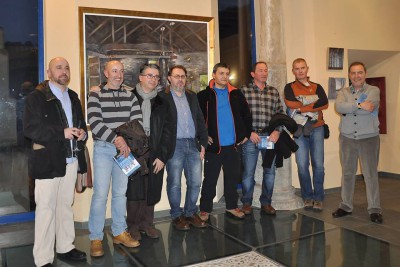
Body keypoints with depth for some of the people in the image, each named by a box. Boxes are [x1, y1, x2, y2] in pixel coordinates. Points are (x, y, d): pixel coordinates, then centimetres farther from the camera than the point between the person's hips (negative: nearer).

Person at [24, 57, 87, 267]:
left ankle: (65, 247, 29)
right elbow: (30, 128, -15)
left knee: (66, 205, 15)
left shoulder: (73, 97, 15)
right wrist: (62, 133, -22)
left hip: (70, 159, 6)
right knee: (46, 208, -1)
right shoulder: (37, 97, -6)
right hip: (48, 161, -6)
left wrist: (82, 133, 0)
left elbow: (81, 123, 23)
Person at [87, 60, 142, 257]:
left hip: (125, 148, 4)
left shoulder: (130, 96, 11)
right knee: (100, 194, -6)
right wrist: (116, 139, -20)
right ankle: (95, 238, 7)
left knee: (120, 192, 10)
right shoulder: (96, 95, 0)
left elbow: (137, 121, 3)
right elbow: (95, 123, -12)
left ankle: (119, 232, 23)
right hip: (103, 148, -3)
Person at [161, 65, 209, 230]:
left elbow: (200, 121, 15)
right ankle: (177, 216, 20)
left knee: (195, 182, 8)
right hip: (175, 146, -5)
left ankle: (190, 213, 25)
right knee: (174, 183, 3)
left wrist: (203, 143, 8)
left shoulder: (192, 97, 15)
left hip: (193, 145, 5)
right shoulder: (162, 98, -2)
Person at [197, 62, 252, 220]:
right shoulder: (204, 95, -2)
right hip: (213, 146, -3)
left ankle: (232, 207, 29)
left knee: (233, 178, 13)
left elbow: (246, 115, 15)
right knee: (210, 179, 5)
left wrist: (246, 134, 9)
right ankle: (205, 210, 18)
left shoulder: (236, 94, 9)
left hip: (233, 145, 4)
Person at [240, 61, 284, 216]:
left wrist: (277, 131, -5)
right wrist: (249, 132, -10)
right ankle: (247, 203, 19)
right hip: (251, 136, -3)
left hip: (270, 136, 4)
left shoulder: (274, 92, 11)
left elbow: (280, 114, 9)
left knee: (270, 171, 9)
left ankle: (266, 203, 24)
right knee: (248, 172, 3)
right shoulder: (244, 91, 0)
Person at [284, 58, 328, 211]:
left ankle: (318, 198, 11)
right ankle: (307, 197, 14)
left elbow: (325, 104, -8)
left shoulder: (317, 87, 12)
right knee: (302, 165, -1)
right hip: (299, 130, -1)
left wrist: (301, 107, -13)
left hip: (317, 128, 1)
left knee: (318, 164, -1)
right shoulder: (289, 87, 8)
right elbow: (289, 103, -14)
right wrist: (313, 103, -9)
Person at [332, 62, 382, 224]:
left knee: (371, 174, 0)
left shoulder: (373, 90, 2)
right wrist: (359, 105, -21)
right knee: (347, 173, 9)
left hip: (369, 138, -2)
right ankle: (346, 206, 20)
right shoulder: (343, 92, 9)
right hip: (347, 138, 3)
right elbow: (338, 107, -13)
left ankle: (375, 210, 11)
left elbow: (369, 108, -18)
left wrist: (347, 109, -10)